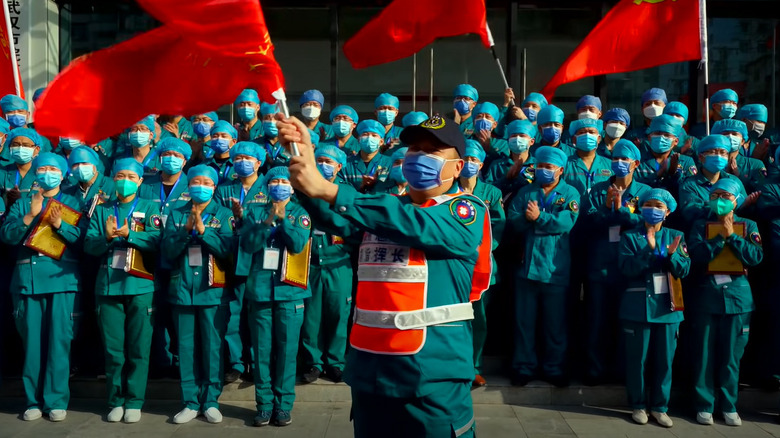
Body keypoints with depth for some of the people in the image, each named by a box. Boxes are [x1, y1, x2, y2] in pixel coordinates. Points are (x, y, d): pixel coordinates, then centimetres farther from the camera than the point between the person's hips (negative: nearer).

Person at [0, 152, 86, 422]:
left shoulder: (71, 203, 13)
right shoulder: (23, 203, 17)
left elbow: (82, 238, -1)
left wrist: (60, 224, -16)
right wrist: (31, 215, -11)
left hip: (62, 278, -2)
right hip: (27, 279, 2)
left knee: (58, 340, -5)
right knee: (31, 341, 3)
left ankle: (56, 401, 1)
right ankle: (33, 401, 12)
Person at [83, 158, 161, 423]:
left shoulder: (149, 209, 7)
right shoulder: (101, 211, 13)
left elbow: (155, 241, -9)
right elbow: (89, 246, 2)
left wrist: (128, 234, -23)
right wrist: (106, 237, -17)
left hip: (140, 285, -2)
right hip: (109, 285, 2)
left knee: (138, 348, 1)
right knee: (113, 348, 5)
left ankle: (134, 402, 9)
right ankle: (116, 401, 15)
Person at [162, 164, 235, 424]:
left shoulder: (223, 214, 4)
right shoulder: (176, 215, 9)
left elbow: (226, 248, -9)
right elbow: (167, 251, 0)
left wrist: (203, 230, -20)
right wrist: (185, 230, -14)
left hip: (213, 290, -2)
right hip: (182, 289, 2)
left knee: (212, 347, 1)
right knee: (186, 347, 6)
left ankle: (211, 401, 11)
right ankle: (190, 403, 14)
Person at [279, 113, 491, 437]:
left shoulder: (467, 211, -4)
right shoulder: (384, 208, 13)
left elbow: (413, 225, -22)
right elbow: (336, 219, -5)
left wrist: (327, 189, -26)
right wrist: (306, 160, -21)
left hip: (432, 376, -5)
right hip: (369, 369, 5)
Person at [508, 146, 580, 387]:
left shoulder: (570, 193, 3)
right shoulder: (525, 192, 11)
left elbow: (567, 222, -15)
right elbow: (512, 220, -2)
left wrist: (539, 217, -19)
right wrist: (527, 218, -18)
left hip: (555, 269, -2)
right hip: (526, 265, 2)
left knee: (555, 322, 7)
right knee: (524, 320, 8)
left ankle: (554, 368, 20)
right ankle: (524, 367, 19)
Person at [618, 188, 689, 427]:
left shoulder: (676, 236, 8)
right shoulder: (630, 237, 1)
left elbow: (683, 270, -1)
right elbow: (627, 268, -12)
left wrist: (671, 254, -20)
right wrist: (649, 250, -23)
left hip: (667, 306, 2)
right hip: (638, 306, -2)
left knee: (665, 359, 6)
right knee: (638, 358, 3)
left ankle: (659, 407, 17)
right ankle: (638, 405, 16)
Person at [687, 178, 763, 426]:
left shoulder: (748, 226, 6)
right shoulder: (701, 226, 5)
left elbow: (756, 257, -8)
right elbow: (696, 255, -11)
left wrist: (731, 236, -13)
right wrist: (720, 237, -15)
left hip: (737, 297, 1)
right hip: (706, 297, 0)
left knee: (731, 355, 5)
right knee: (705, 353, 2)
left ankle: (729, 406, 17)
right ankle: (704, 405, 11)